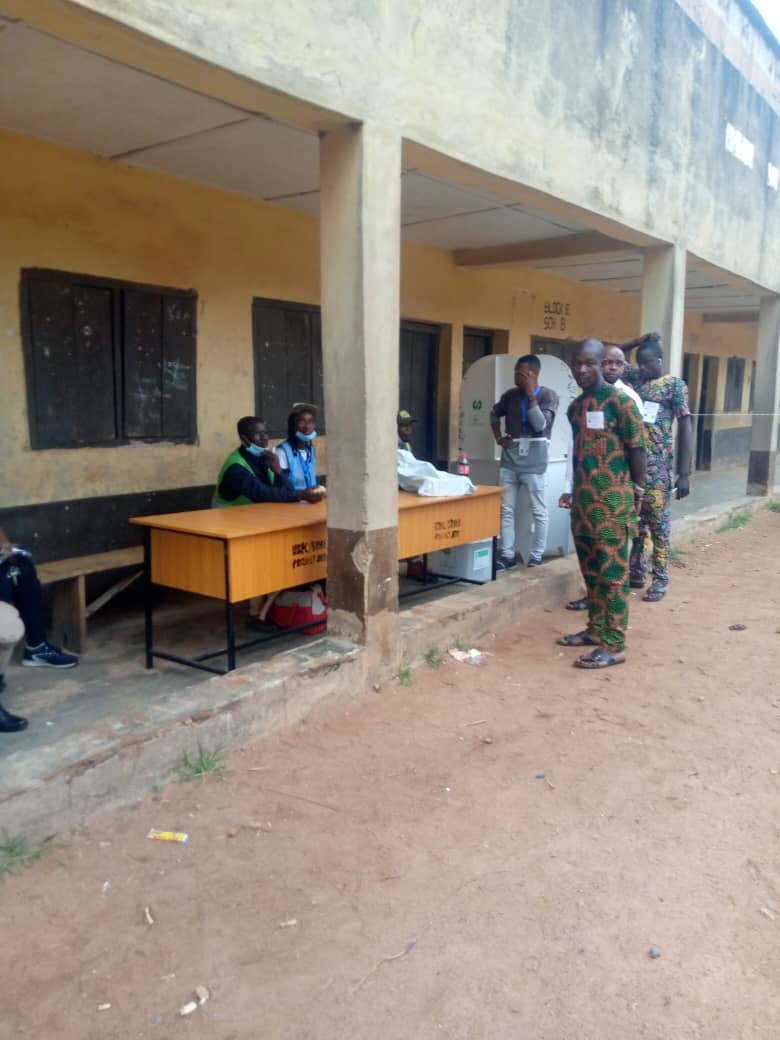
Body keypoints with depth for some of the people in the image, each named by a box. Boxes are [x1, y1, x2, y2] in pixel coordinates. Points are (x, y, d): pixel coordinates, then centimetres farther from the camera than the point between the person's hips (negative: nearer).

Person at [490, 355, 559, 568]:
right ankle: (507, 555, 14)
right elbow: (494, 414, 26)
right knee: (506, 510, 5)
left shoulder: (548, 396, -2)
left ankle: (536, 555, 12)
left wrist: (531, 395, -13)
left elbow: (540, 425, -15)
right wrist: (498, 437, 12)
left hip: (533, 462, -4)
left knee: (538, 511, 2)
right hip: (509, 460, 4)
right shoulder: (510, 395, 10)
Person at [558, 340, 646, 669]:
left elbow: (637, 449, -8)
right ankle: (596, 629, 27)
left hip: (612, 500, -8)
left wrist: (636, 493, -6)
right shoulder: (575, 406, 13)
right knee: (590, 570, 15)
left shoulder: (619, 401, -9)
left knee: (612, 572, -4)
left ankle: (614, 645, 1)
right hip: (583, 500, 8)